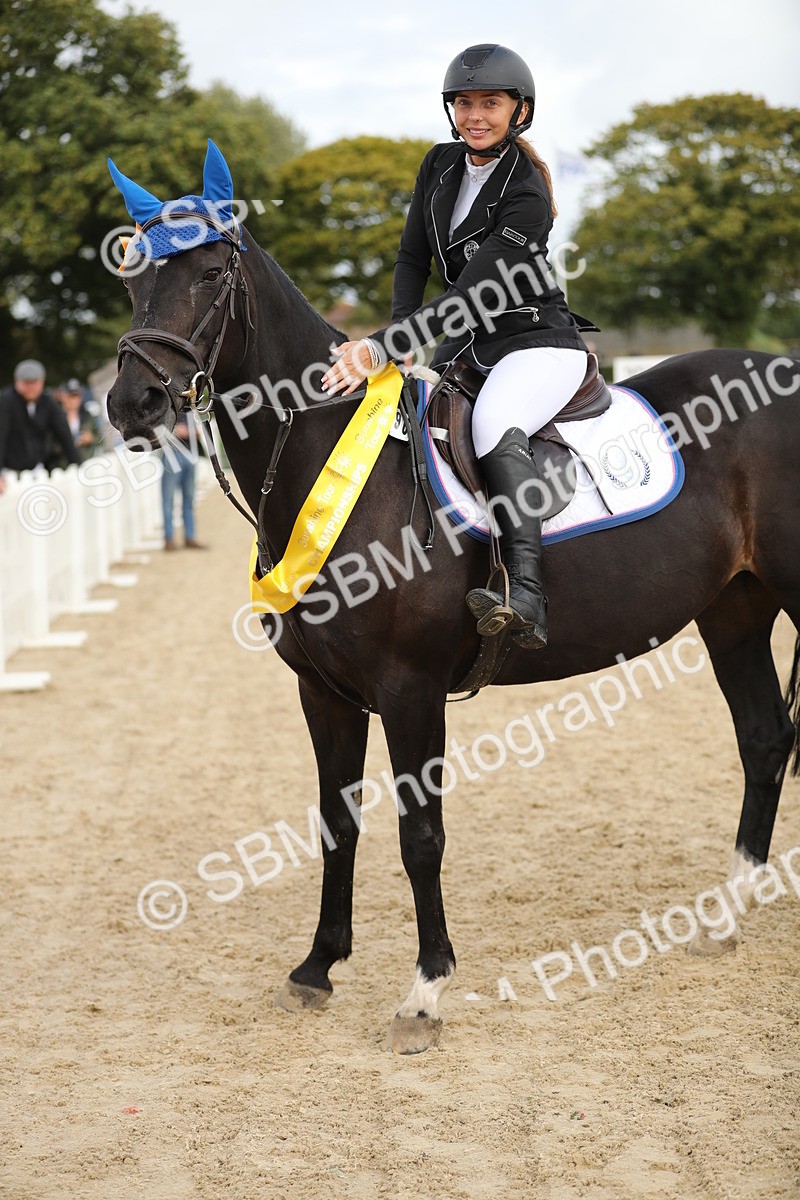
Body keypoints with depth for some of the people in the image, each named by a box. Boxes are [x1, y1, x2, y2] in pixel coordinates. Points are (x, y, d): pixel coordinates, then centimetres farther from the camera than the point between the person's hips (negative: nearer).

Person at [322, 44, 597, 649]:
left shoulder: (526, 198, -20)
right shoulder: (441, 165, 3)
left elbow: (469, 297, -27)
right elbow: (413, 259, 8)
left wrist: (380, 349, -34)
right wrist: (397, 339, -9)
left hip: (539, 343, -9)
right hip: (468, 345, 9)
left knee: (494, 424, -36)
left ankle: (528, 599, -47)